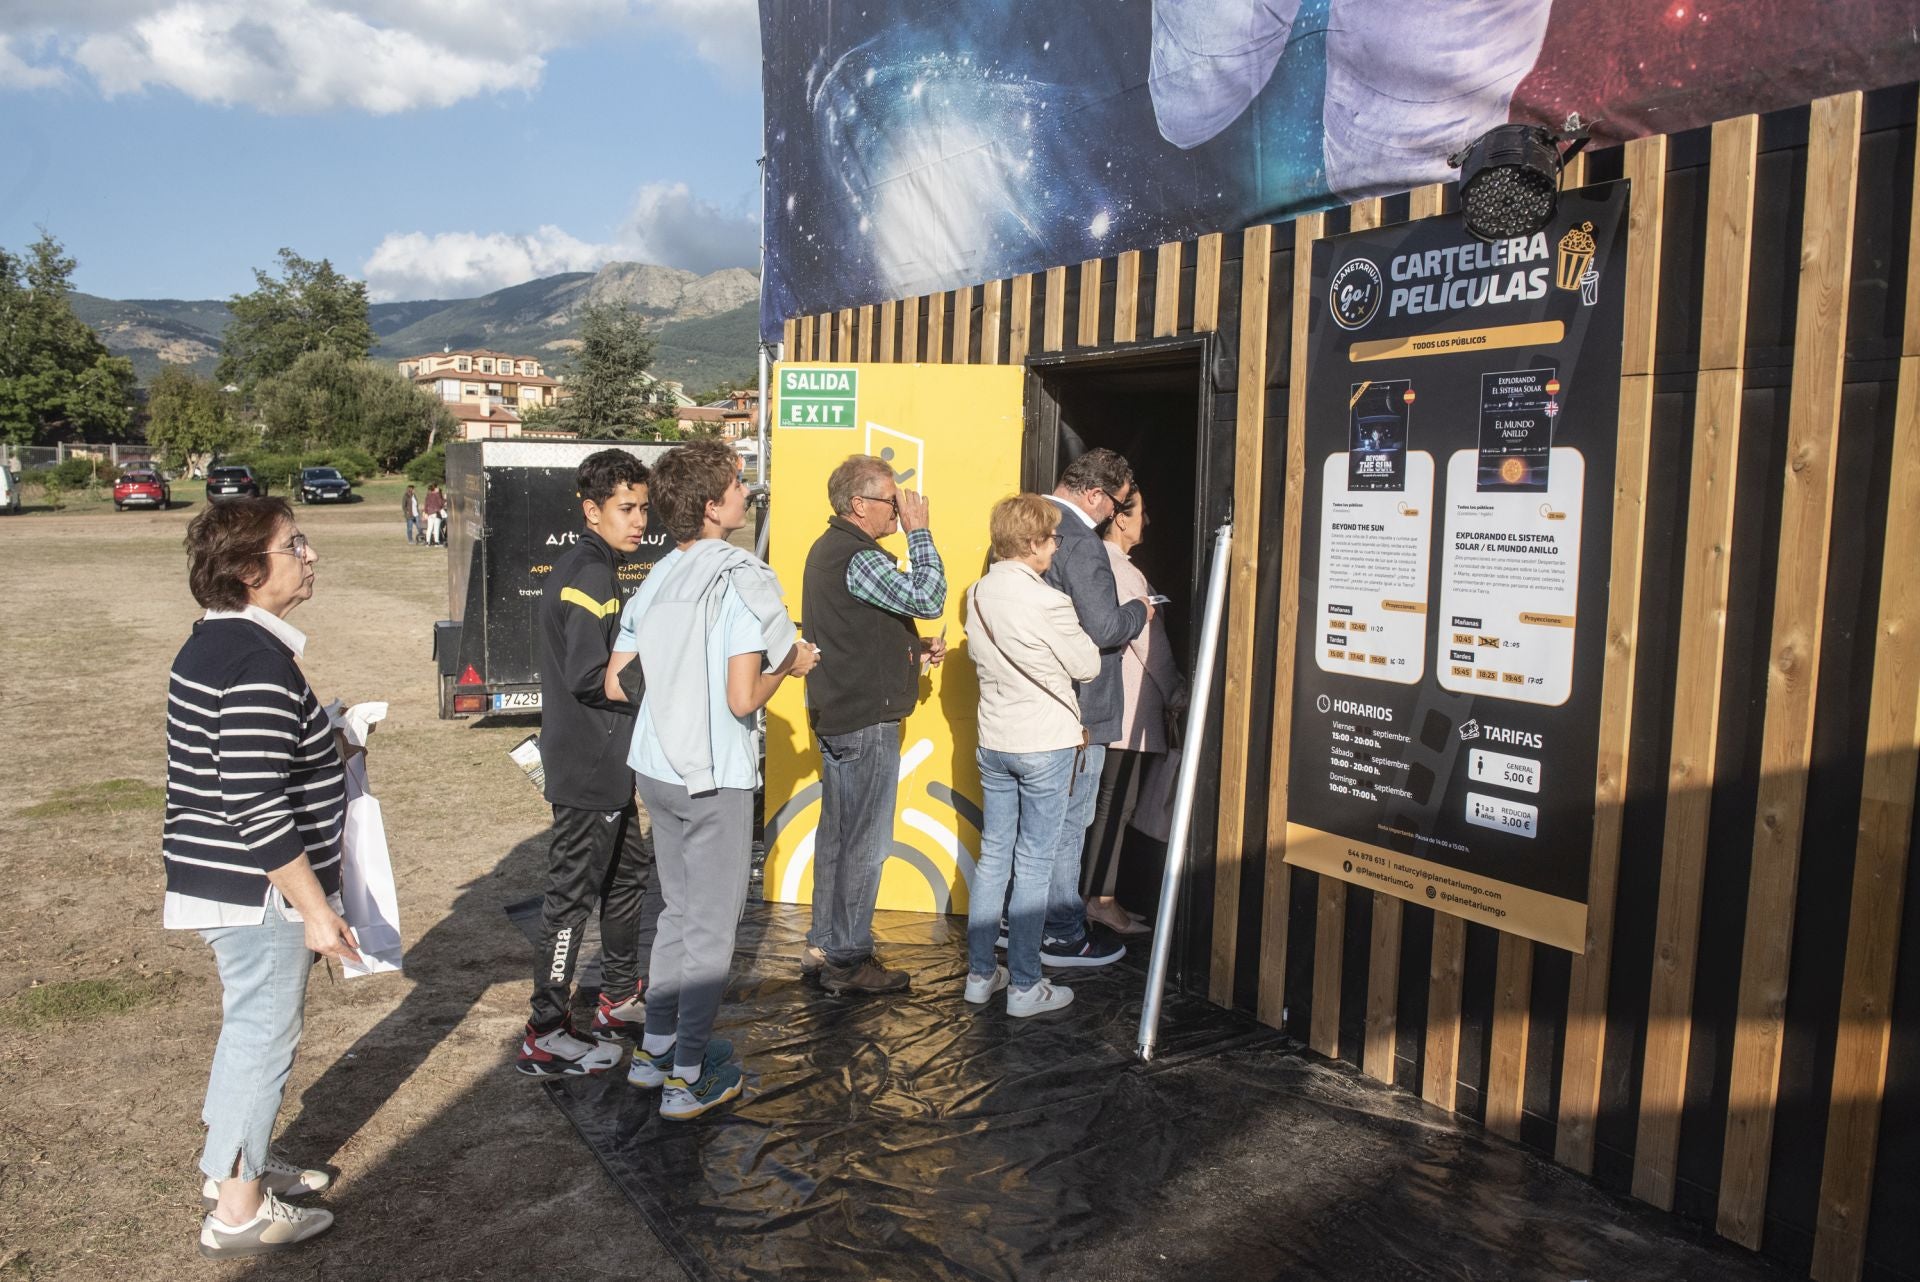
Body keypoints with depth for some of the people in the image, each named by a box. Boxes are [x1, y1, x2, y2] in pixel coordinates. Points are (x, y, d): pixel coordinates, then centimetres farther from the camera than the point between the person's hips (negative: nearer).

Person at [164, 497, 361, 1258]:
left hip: (219, 879, 10)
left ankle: (231, 1163, 41)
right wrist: (317, 909, -22)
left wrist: (318, 742, 18)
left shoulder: (214, 645, 7)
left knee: (250, 1025, 24)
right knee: (265, 1034, 5)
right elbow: (258, 809, -28)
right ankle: (239, 1210, 21)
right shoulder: (260, 663, -25)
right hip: (259, 889, -10)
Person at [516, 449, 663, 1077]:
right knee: (574, 891, -1)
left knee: (627, 872, 19)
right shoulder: (588, 574, -19)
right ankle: (545, 1036, 10)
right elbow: (589, 676, -24)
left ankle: (621, 1000, 34)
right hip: (588, 768, -10)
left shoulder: (593, 568, 13)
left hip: (608, 762, 10)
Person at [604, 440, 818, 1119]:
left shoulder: (658, 578, 5)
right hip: (714, 776, -7)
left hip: (656, 768, 7)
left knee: (678, 911, 22)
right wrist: (788, 665, -5)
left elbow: (617, 681, 7)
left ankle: (656, 1048, 33)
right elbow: (743, 699, -23)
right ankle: (689, 1076, 16)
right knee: (712, 926, 6)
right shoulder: (740, 579, -17)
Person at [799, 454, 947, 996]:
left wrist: (913, 649, 10)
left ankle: (823, 946, 27)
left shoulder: (829, 548, 15)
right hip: (867, 721, -11)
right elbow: (928, 599, -26)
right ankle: (848, 960, 8)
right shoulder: (857, 557, -19)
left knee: (837, 831, 17)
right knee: (865, 842, -1)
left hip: (835, 714, 11)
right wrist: (918, 530, -17)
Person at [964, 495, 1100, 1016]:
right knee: (1034, 866, 1)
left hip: (993, 743, 7)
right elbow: (1087, 666, -8)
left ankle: (980, 974, 21)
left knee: (992, 856, 14)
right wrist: (1078, 634, 10)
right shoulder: (1047, 602, -19)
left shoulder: (977, 594, 2)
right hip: (1047, 745, -7)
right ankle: (1024, 986, 10)